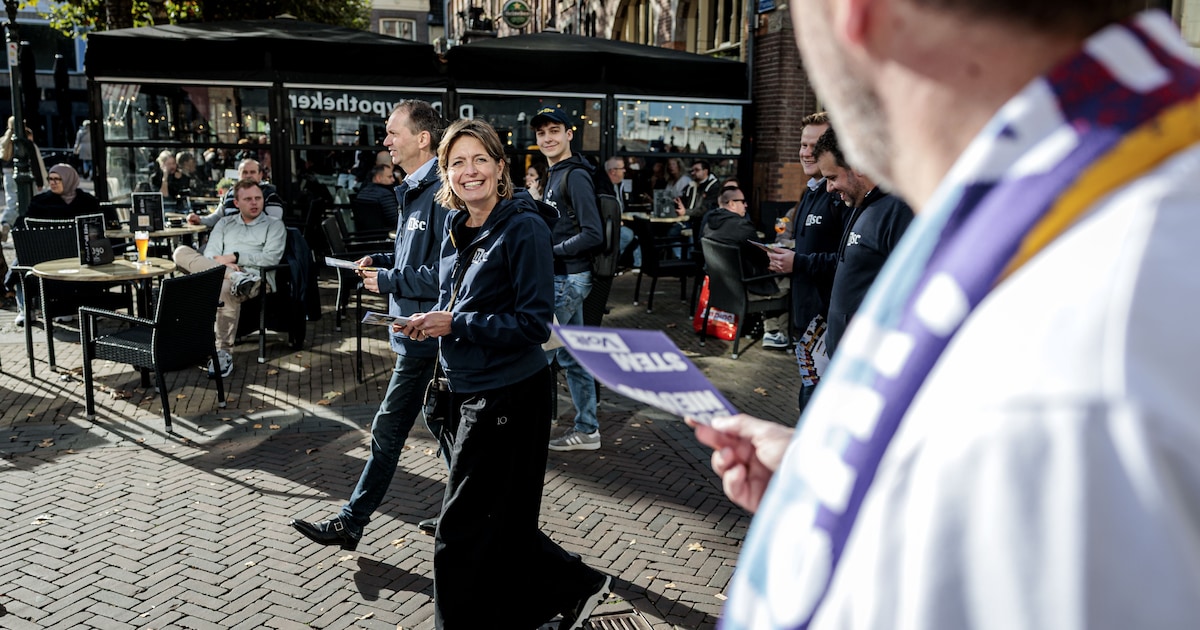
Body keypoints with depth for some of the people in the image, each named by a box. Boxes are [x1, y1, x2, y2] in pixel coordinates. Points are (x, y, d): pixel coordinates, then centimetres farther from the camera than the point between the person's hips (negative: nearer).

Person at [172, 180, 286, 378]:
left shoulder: (274, 225, 16)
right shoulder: (225, 223, 27)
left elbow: (271, 258, 0)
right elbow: (210, 253, 12)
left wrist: (235, 257, -6)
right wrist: (224, 264, -11)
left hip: (254, 277, -4)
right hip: (217, 273, 4)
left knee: (227, 289, -40)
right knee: (181, 251, -20)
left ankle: (224, 353, -34)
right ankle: (233, 277, -39)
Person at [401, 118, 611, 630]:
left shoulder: (524, 228, -16)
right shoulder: (457, 230, 9)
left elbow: (534, 323, -20)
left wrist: (455, 325, -20)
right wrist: (431, 321, -1)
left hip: (509, 398, -9)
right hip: (473, 395, 9)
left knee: (464, 535, 4)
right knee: (501, 524, 19)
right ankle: (576, 587, 38)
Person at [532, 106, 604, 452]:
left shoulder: (575, 176, -14)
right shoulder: (554, 175, 15)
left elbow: (593, 234, -20)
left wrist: (548, 253, -17)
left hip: (567, 279, -10)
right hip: (562, 278, 10)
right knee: (572, 355, 13)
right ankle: (587, 430, 22)